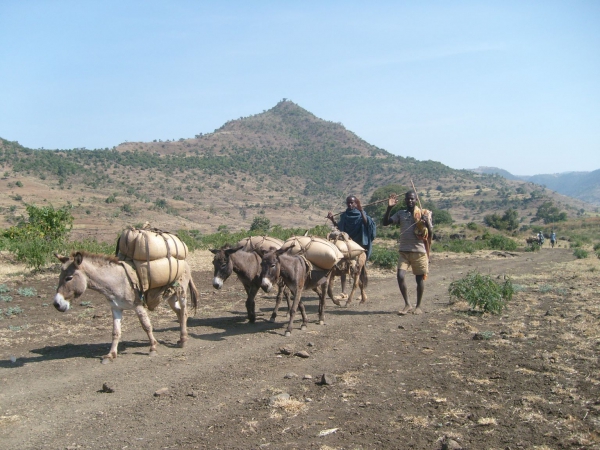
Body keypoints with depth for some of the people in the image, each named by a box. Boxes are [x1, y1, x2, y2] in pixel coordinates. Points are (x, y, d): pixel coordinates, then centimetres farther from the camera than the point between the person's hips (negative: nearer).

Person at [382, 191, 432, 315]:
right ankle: (407, 305, 2)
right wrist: (389, 207, -12)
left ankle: (418, 306, 21)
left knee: (419, 278, 6)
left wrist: (427, 223, -20)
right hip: (404, 251, 2)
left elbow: (430, 234, 0)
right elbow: (385, 223, -1)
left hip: (419, 251, -1)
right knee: (400, 276, -12)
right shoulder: (401, 213, 9)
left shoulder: (423, 214, 3)